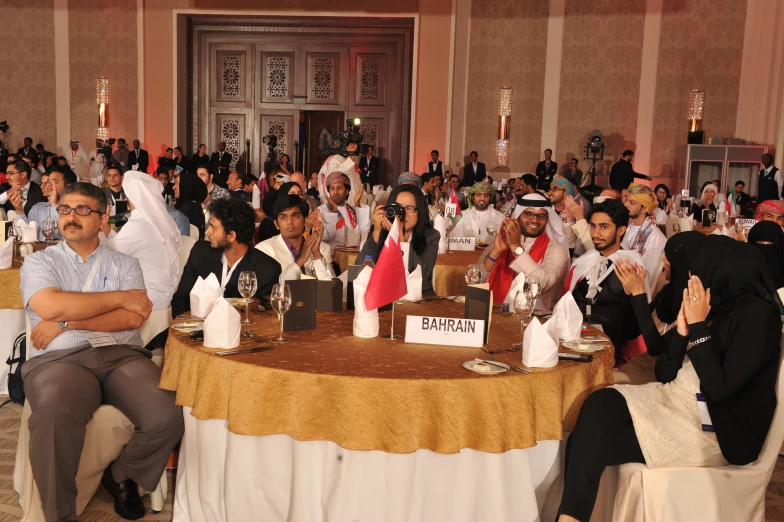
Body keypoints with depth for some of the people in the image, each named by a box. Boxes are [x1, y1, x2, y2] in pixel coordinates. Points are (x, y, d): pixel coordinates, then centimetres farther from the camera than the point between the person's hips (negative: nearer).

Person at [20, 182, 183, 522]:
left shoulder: (125, 265, 17)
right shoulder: (39, 262, 15)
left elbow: (133, 318, -1)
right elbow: (51, 306, -7)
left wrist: (65, 322, -7)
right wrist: (119, 297, -2)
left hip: (121, 354, 2)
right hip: (59, 358, -2)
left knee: (168, 416, -26)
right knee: (55, 416, -38)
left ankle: (122, 475, 7)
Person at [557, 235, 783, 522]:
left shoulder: (758, 314, -12)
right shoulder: (718, 306, 11)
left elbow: (719, 389, -20)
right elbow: (664, 375, 9)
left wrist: (698, 327, -16)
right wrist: (682, 329, -7)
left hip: (716, 428, -7)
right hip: (676, 401, 7)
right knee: (599, 404, -21)